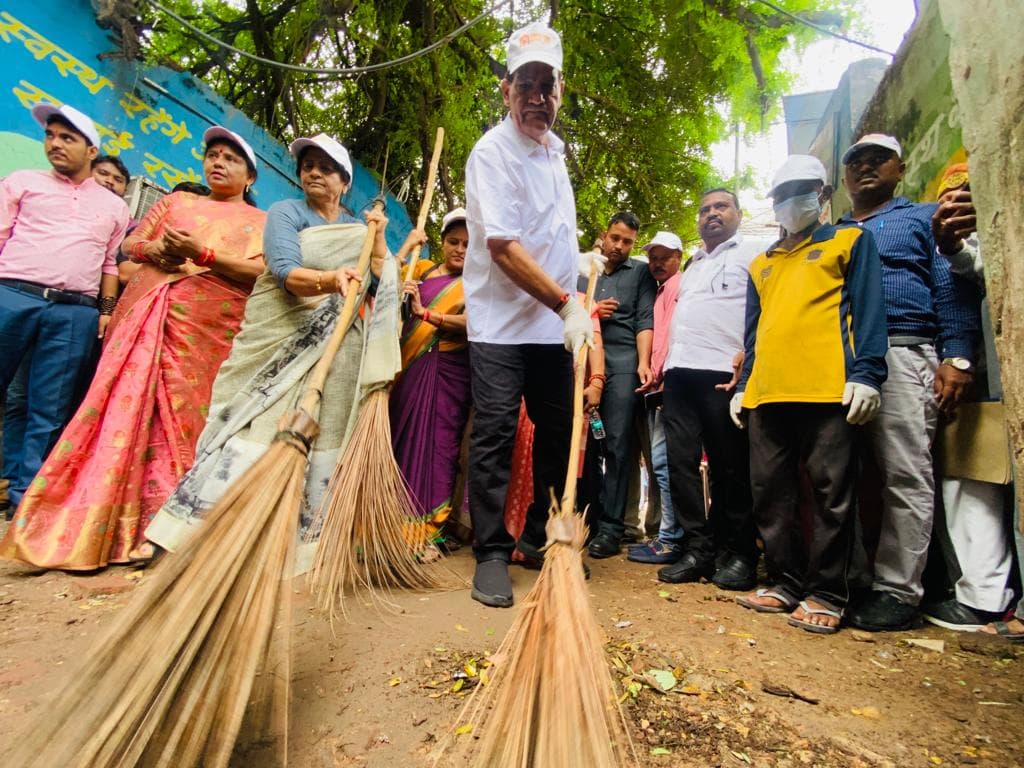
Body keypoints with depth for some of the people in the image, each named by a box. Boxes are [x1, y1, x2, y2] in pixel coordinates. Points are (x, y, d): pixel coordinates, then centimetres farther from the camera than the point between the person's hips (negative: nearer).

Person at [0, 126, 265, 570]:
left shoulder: (259, 222, 14)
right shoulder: (177, 202, 25)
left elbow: (262, 272, -2)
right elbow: (129, 244, 23)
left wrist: (203, 253, -13)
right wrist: (152, 249, -1)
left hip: (205, 327, -3)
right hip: (145, 312, 3)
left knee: (181, 417, -7)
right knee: (124, 408, -4)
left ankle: (158, 529, -1)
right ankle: (84, 526, 2)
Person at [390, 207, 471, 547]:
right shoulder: (423, 269, 17)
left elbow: (474, 323, -12)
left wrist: (426, 314, -17)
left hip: (448, 372, -4)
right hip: (411, 366, 4)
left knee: (439, 441, -4)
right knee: (402, 435, 3)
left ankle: (429, 525, 5)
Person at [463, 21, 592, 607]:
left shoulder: (556, 148, 16)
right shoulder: (493, 151, -8)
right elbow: (502, 246, -18)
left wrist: (577, 292, 19)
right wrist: (567, 303, -20)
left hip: (557, 323, 7)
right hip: (501, 323, -7)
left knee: (559, 432, 9)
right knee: (495, 436, -7)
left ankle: (540, 539, 25)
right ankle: (492, 553, 7)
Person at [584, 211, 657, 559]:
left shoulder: (641, 273, 15)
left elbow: (645, 320, 2)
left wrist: (643, 362, -11)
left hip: (622, 361, -2)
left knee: (617, 444, -6)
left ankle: (610, 527, -2)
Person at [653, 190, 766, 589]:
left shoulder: (754, 253, 7)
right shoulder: (694, 265, 28)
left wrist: (749, 353, -17)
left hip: (723, 373, -6)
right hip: (680, 373, 7)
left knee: (730, 467, -1)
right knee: (681, 462, 2)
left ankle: (738, 554, 11)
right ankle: (697, 549, 11)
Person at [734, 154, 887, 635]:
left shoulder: (849, 241, 12)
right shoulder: (761, 264, 26)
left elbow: (869, 310, 1)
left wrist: (866, 373, -11)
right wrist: (742, 386, 15)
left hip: (827, 390, -5)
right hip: (766, 395, 5)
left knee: (831, 493, -1)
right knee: (771, 493, 5)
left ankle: (826, 594, 10)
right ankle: (787, 583, 17)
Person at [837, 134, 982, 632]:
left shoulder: (923, 218, 16)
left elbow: (953, 288, 4)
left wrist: (957, 358, -9)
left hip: (902, 353, -4)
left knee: (905, 475, -6)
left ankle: (897, 591, 1)